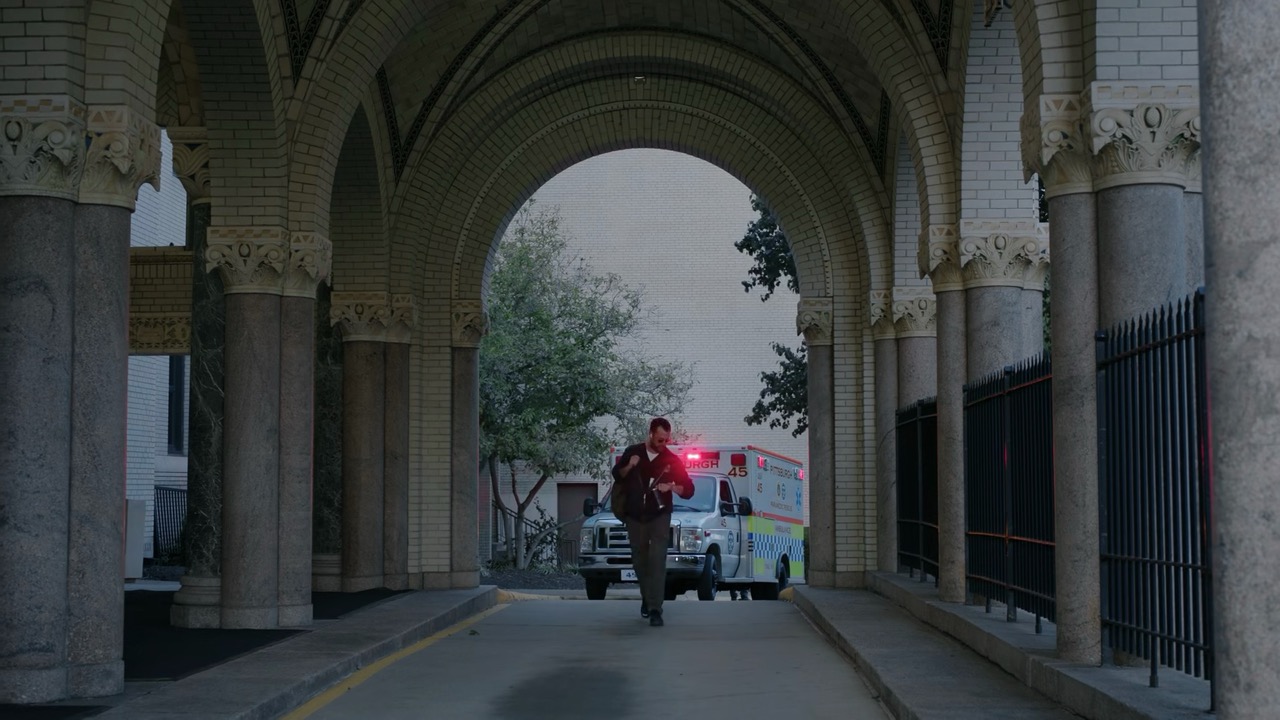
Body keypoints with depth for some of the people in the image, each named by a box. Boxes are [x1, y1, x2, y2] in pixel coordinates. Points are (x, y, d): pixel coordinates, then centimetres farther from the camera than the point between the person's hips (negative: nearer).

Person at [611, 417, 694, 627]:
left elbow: (688, 489, -1)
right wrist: (629, 467, -12)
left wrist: (671, 487, -22)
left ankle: (655, 609, -20)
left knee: (657, 562, -14)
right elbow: (617, 475, 10)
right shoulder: (632, 452, 2)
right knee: (640, 561, 9)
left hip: (659, 516, -2)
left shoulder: (671, 460, -3)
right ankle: (647, 599, 30)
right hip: (635, 517, 2)